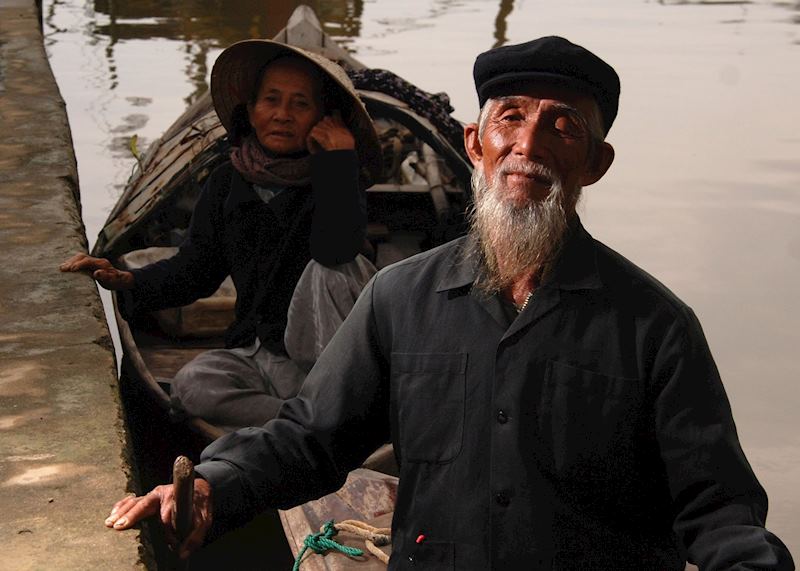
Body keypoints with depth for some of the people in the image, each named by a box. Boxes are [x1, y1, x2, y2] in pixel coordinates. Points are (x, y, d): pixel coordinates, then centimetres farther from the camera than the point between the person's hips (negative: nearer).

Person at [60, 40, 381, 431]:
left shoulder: (335, 180, -6)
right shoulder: (228, 185, 6)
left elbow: (336, 250, -29)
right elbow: (194, 270, 14)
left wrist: (339, 158, -24)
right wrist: (126, 281, -3)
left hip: (321, 355, -3)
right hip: (258, 355, 4)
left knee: (336, 268, -31)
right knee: (192, 385, -27)